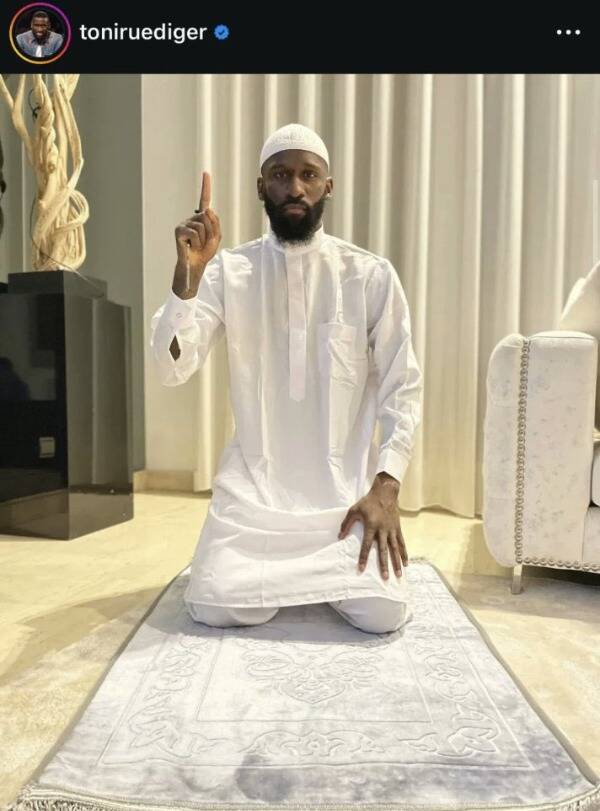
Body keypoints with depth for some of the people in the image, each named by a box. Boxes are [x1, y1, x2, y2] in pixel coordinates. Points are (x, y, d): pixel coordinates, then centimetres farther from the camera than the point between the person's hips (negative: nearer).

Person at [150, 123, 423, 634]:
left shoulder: (371, 275, -2)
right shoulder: (228, 272, -1)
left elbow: (403, 387, -3)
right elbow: (172, 370, -9)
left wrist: (385, 487, -13)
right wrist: (188, 274, -23)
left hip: (348, 486, 0)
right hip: (254, 483, 1)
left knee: (383, 613, -14)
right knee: (215, 607, -14)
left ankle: (322, 567, 22)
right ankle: (287, 568, 21)